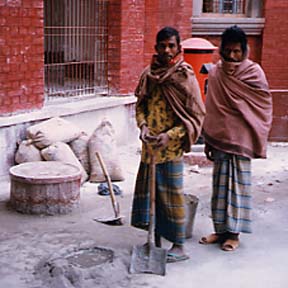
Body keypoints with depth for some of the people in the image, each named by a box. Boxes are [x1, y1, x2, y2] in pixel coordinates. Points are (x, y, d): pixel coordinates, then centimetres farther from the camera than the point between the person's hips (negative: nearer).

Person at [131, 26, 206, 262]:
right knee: (150, 190, 11)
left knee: (172, 194, -2)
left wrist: (170, 135, -18)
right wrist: (143, 126, -4)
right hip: (149, 144, 6)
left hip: (172, 146, -5)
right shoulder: (148, 74, 6)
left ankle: (179, 246, 9)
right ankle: (156, 241, 25)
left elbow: (196, 115, -9)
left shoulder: (185, 77, -9)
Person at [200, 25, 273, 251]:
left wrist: (231, 75, -10)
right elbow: (210, 108, 12)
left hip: (241, 139, -4)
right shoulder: (215, 72, 8)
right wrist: (208, 141, 11)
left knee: (238, 183, 1)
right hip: (219, 138, 4)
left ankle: (234, 232, 10)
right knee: (220, 183, 9)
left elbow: (263, 102, -13)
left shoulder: (253, 71, -3)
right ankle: (221, 229, 20)